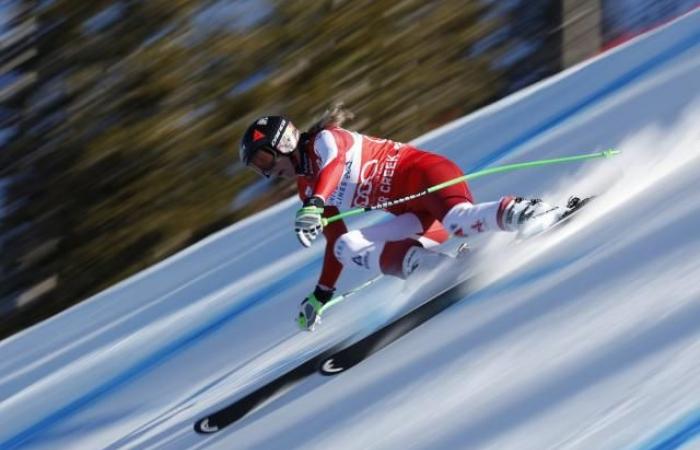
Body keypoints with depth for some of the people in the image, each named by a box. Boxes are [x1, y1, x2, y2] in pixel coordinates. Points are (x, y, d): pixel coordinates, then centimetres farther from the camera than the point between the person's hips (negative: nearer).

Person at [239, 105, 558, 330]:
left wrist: (314, 206, -47)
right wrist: (322, 295, 25)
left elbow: (334, 164, -29)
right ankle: (420, 261, -31)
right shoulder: (307, 188, 19)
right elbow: (335, 241, 27)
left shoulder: (325, 141, -5)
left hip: (424, 172, -8)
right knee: (347, 248, -14)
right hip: (417, 218, 8)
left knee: (455, 222, -40)